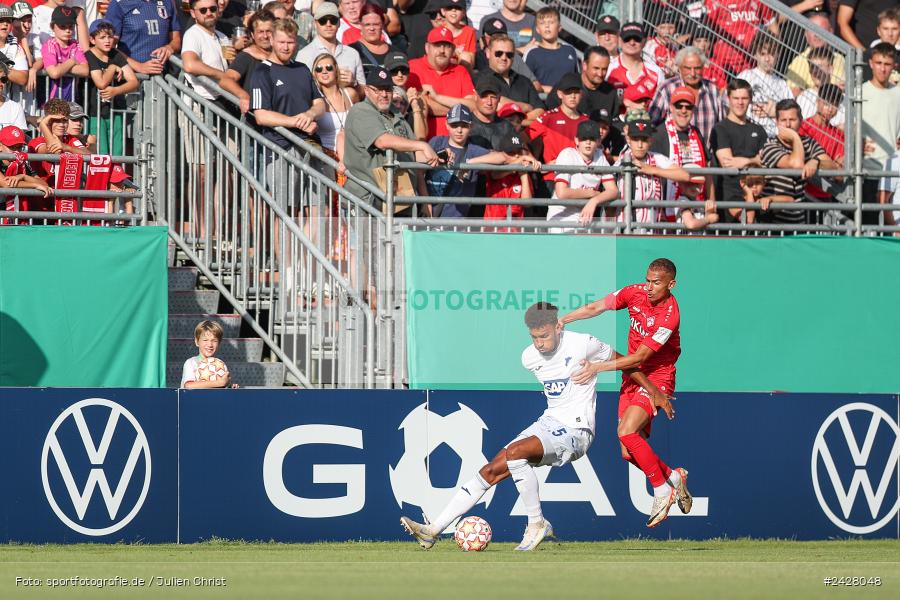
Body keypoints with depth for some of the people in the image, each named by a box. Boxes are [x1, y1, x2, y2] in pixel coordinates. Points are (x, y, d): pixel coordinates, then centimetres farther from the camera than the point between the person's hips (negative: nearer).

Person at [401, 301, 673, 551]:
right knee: (491, 471, -5)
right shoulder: (529, 357, 6)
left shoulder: (583, 344, -12)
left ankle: (537, 524, -18)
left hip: (576, 431, -7)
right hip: (548, 422, 7)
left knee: (515, 452, -31)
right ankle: (434, 530, -6)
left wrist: (654, 392, 10)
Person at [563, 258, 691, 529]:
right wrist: (562, 321, -12)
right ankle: (673, 477, 27)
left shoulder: (669, 316, -23)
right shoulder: (636, 293, -4)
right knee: (629, 453, 1)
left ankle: (662, 490, -10)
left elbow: (640, 357, -24)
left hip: (656, 378, -7)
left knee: (627, 432, -25)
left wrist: (598, 367, -26)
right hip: (632, 378, 7)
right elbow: (596, 308, 3)